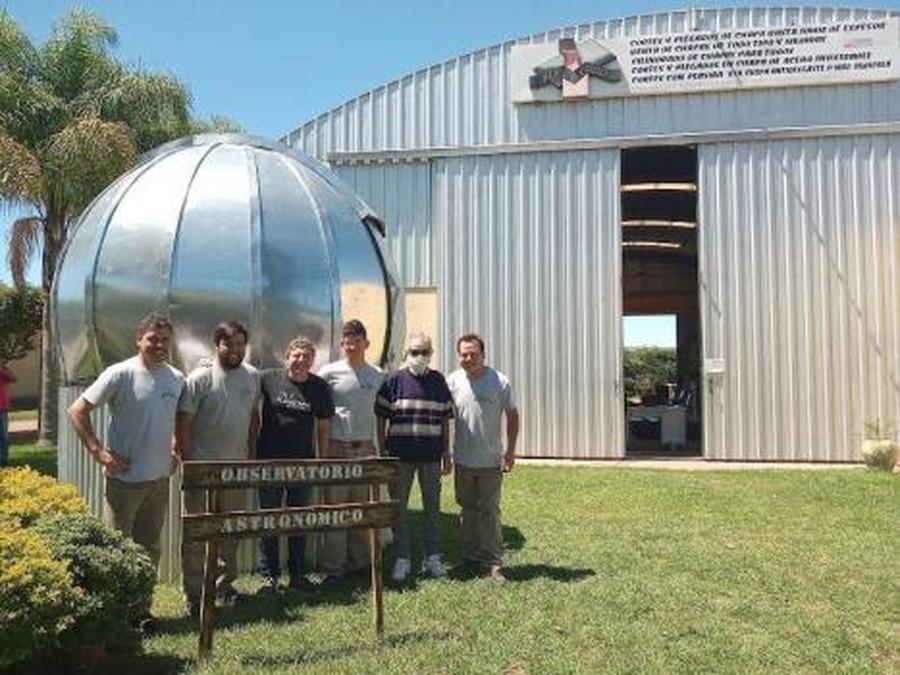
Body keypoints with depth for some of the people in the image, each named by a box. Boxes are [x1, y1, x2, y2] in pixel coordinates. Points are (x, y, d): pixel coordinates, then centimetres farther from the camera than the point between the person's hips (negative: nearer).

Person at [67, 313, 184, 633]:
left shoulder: (177, 379, 4)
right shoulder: (120, 374, -12)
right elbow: (77, 412, -10)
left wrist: (176, 451, 8)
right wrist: (98, 451, -15)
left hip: (159, 478, 5)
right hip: (124, 478, -5)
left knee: (149, 548, 14)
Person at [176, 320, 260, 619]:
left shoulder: (253, 376, 4)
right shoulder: (200, 378, -11)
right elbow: (183, 422, -11)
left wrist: (250, 453, 11)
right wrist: (188, 463, -13)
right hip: (203, 469, -5)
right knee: (197, 534, 3)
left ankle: (225, 583, 30)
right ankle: (194, 595, 13)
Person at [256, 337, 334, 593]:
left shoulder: (320, 387, 2)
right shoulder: (268, 379, -5)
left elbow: (324, 427, 6)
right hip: (269, 462, -1)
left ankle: (297, 573, 24)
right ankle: (269, 575, 18)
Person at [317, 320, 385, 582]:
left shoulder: (378, 375, 7)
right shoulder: (329, 373, -3)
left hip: (366, 447, 3)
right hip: (337, 447, -3)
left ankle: (359, 561, 24)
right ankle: (333, 567, 10)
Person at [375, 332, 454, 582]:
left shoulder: (438, 381, 6)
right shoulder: (394, 381, -2)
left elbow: (445, 420, 9)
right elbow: (382, 418, 1)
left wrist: (446, 452, 7)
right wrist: (382, 451, -3)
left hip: (431, 456, 2)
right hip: (400, 455, -2)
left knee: (432, 507, 10)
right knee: (398, 508, 5)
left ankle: (433, 557, 23)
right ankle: (402, 559, 18)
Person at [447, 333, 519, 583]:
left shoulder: (500, 382, -9)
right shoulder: (452, 381, -3)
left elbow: (512, 416, -2)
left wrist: (510, 450, -7)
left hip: (491, 461, -2)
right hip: (463, 460, 3)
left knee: (490, 512, 2)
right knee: (468, 510, 15)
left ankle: (493, 563, 9)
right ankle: (470, 557, 27)